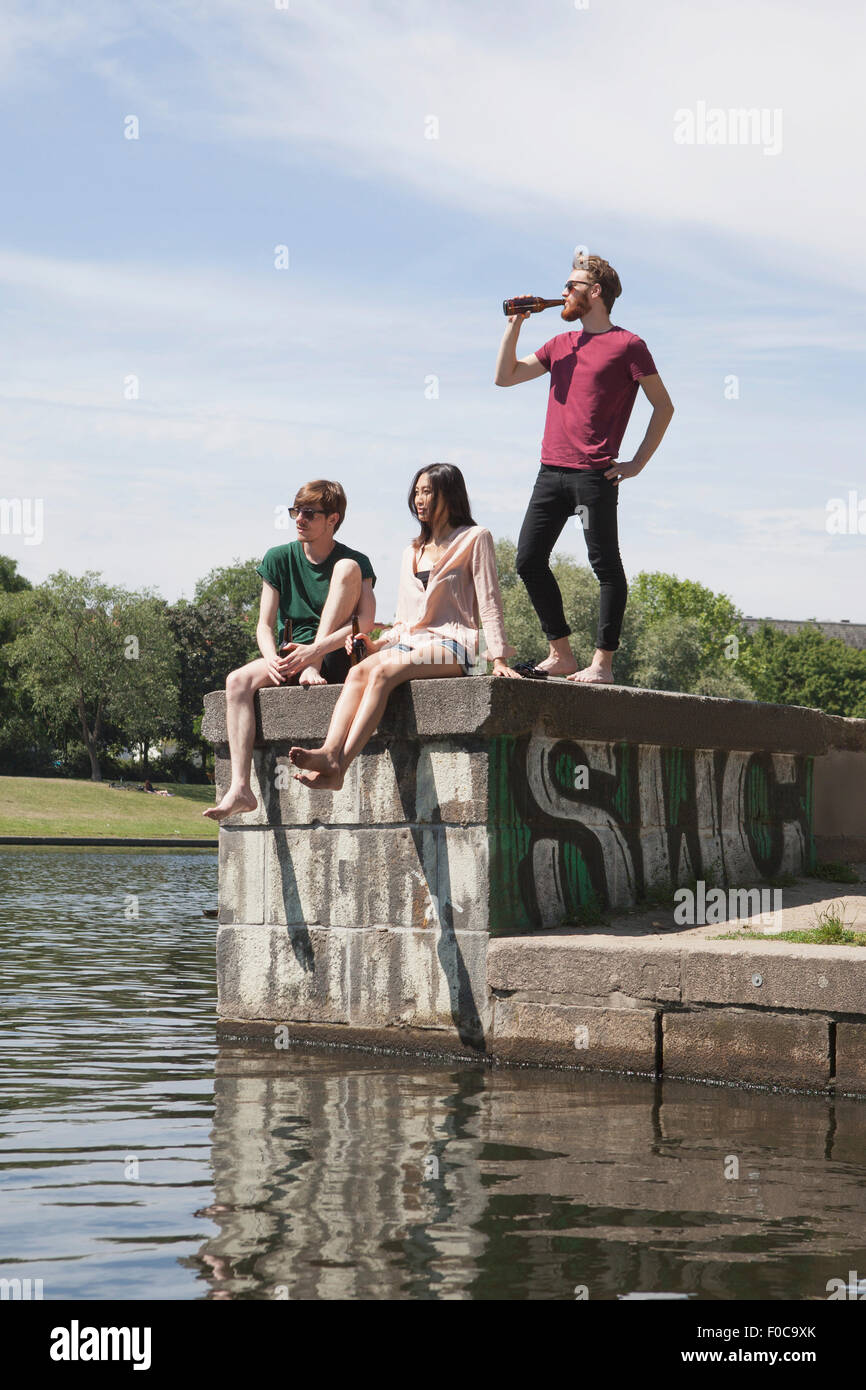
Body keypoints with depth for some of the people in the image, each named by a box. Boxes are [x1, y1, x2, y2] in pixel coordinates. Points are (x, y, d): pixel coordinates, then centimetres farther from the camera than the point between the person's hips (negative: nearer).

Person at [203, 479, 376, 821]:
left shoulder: (353, 561, -2)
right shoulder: (279, 559, 6)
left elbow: (366, 622, -17)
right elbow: (264, 626, 1)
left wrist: (315, 651, -31)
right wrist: (272, 659, -22)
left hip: (337, 657, -3)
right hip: (291, 658, 3)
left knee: (347, 568, -18)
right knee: (237, 681, -28)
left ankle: (313, 670, -23)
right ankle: (240, 789, -37)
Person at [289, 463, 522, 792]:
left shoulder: (474, 539, 8)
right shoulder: (412, 552, 26)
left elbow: (489, 604, 1)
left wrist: (499, 658, -9)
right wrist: (377, 644, 5)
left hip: (451, 645, -6)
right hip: (410, 641, 6)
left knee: (383, 672, -34)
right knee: (359, 671, -28)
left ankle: (340, 766, -47)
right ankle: (329, 753, -48)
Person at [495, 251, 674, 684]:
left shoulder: (627, 345, 0)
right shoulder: (561, 344, 19)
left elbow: (663, 407, 1)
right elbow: (505, 376, 19)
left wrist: (636, 464, -4)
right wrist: (515, 323, 10)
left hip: (594, 474, -7)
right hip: (551, 470, 7)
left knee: (605, 565, -4)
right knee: (529, 560, 4)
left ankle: (603, 664, -2)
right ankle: (561, 655, 12)